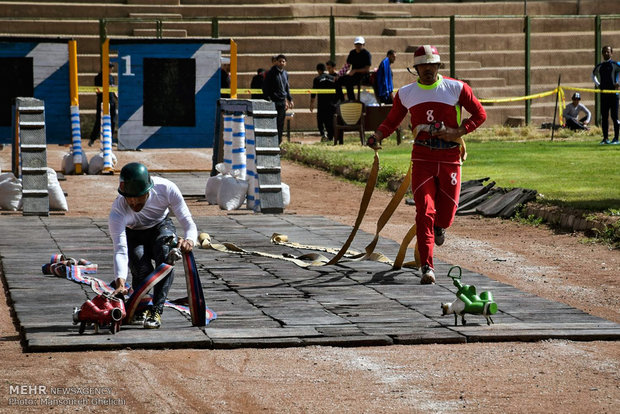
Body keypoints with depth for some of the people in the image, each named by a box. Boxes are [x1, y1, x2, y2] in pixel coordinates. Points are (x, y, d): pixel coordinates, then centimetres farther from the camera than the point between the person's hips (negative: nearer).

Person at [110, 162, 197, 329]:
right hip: (134, 236, -1)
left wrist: (189, 240, -53)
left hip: (161, 227, 1)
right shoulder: (117, 212, -35)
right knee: (142, 269, -29)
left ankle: (156, 310, -29)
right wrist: (120, 283, -62)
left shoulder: (166, 189, -32)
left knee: (166, 252, -33)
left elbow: (188, 223, -28)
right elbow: (120, 250, -45)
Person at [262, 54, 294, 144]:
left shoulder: (285, 74, 15)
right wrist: (268, 99, -15)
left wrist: (290, 99, 17)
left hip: (282, 102, 6)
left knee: (281, 124, 6)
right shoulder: (271, 73, -5)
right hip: (273, 102, -6)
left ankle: (278, 142, 12)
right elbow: (265, 87, -7)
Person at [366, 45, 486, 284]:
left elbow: (480, 114, 6)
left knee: (447, 212, 3)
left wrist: (459, 132, -9)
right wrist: (378, 135, -3)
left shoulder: (456, 88, 1)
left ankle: (439, 227, 43)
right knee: (425, 211, -11)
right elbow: (392, 120, 18)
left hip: (450, 158, 0)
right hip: (422, 158, 0)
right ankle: (427, 267, -12)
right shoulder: (406, 93, 8)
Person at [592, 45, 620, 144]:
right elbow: (593, 74, 31)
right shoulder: (599, 66, 13)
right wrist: (597, 84, 16)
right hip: (603, 93, 4)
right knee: (604, 117, 4)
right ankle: (605, 138, 9)